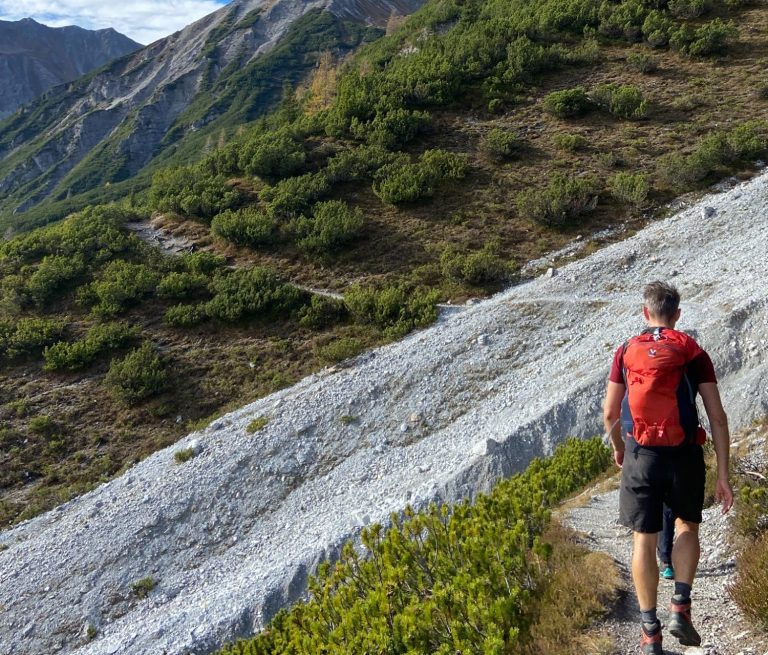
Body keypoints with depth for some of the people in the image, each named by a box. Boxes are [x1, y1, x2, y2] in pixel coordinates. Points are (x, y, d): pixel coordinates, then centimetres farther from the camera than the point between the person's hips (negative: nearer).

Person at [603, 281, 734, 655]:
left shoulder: (627, 352, 3)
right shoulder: (694, 353, 0)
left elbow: (610, 414, 4)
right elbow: (717, 417, -4)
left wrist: (618, 448, 23)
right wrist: (723, 476, 0)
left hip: (641, 456, 0)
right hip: (684, 455, 0)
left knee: (644, 540, 8)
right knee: (687, 527, 23)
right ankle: (680, 607, 9)